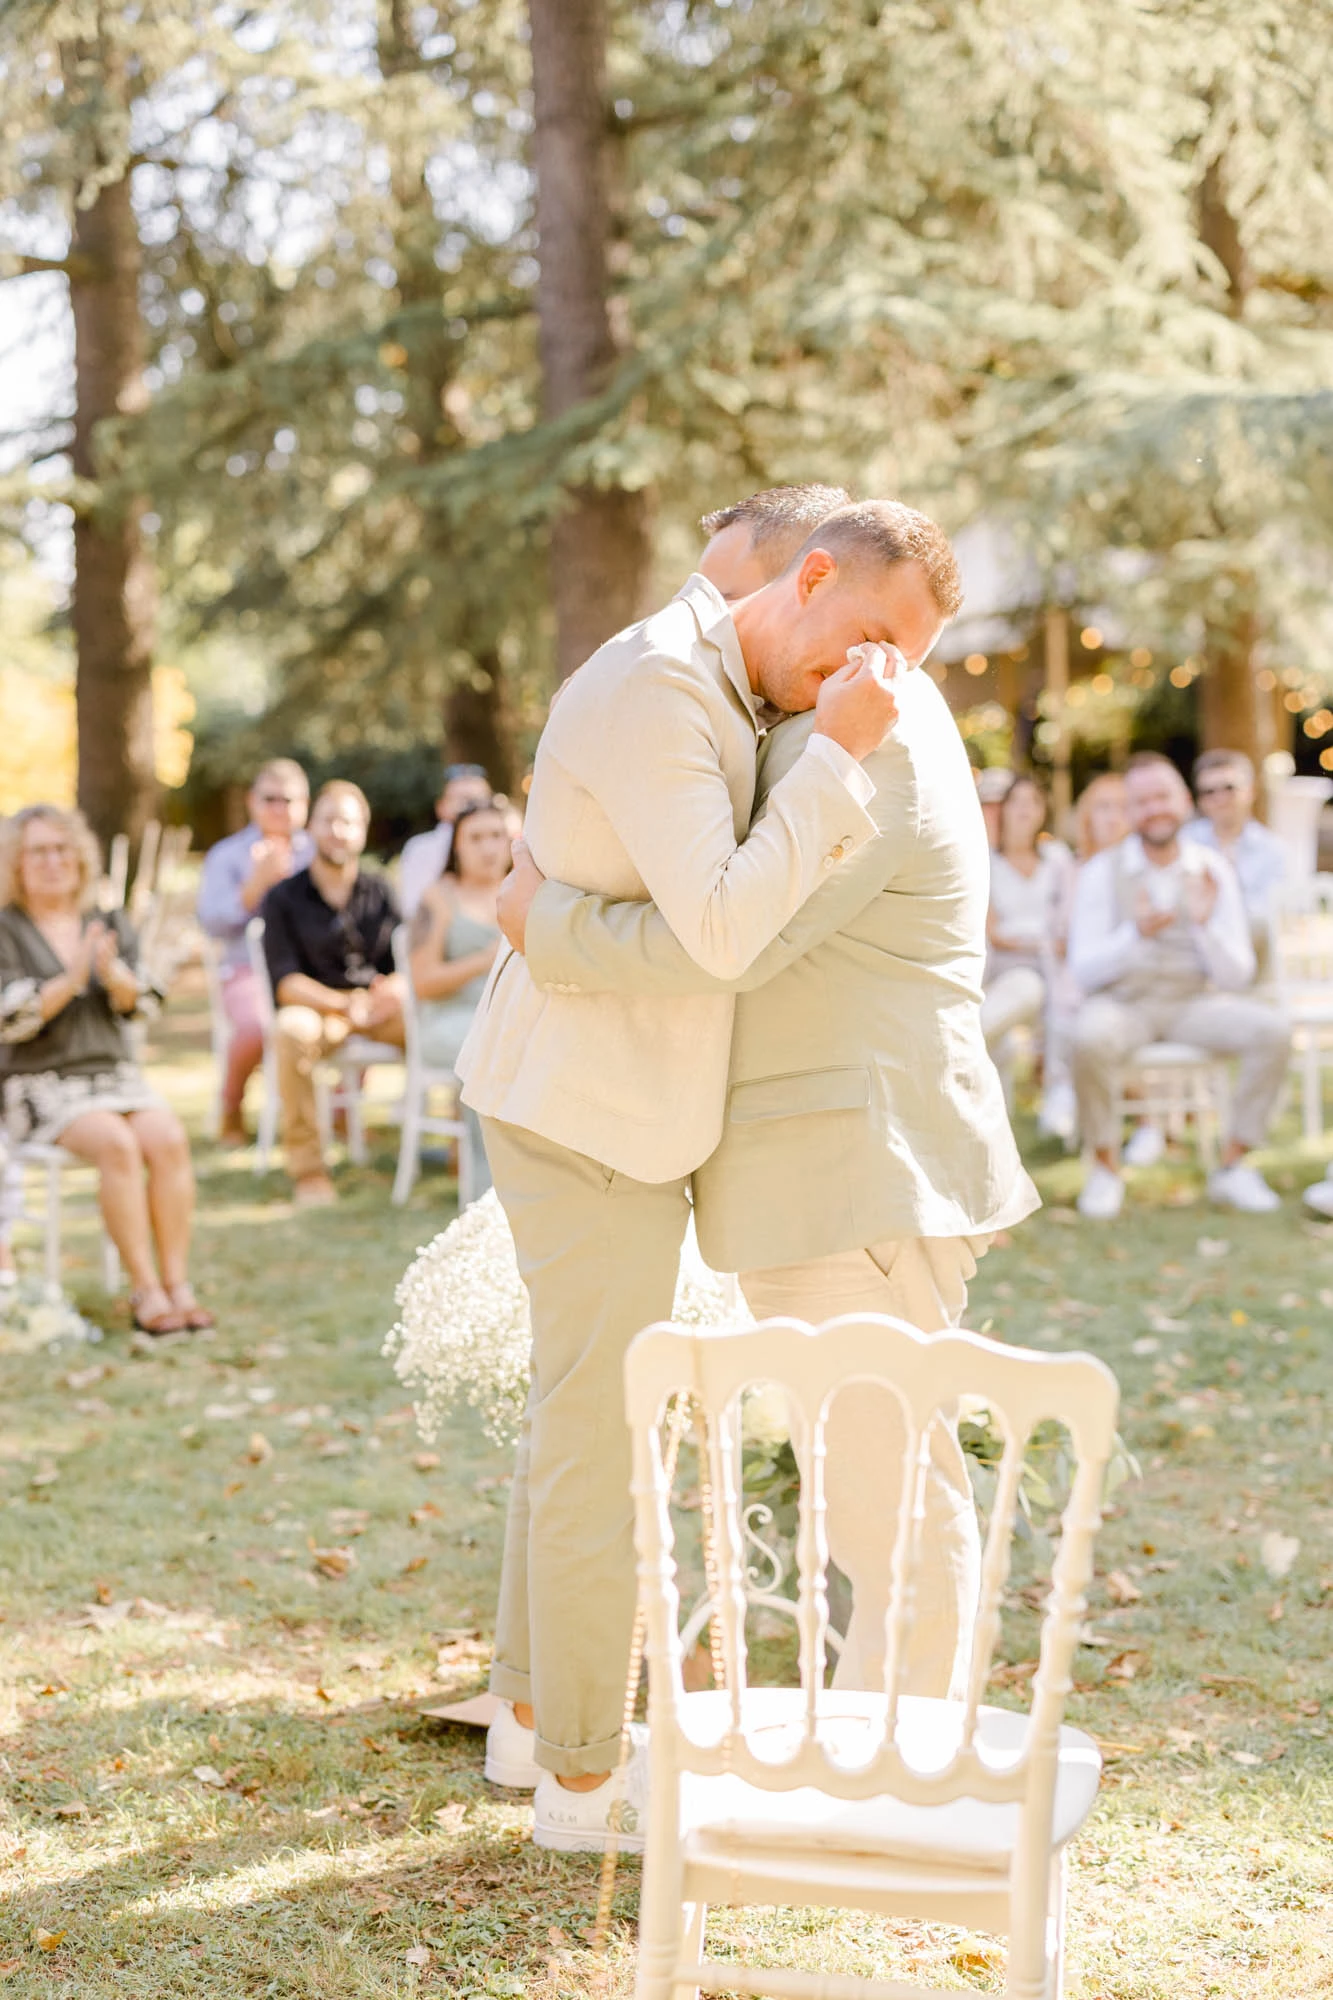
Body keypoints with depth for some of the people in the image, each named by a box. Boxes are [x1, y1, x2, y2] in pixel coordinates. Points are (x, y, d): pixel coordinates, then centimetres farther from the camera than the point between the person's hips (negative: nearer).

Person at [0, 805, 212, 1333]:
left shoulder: (110, 925, 14)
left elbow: (142, 1003, 3)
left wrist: (112, 973, -19)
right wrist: (71, 979, -21)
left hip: (114, 1073, 4)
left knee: (168, 1138, -26)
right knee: (117, 1143, -32)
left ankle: (178, 1282, -24)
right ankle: (144, 1289, -26)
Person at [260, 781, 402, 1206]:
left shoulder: (378, 893, 13)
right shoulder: (283, 899, 4)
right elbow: (285, 982, -6)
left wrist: (394, 989, -17)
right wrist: (347, 1005, -20)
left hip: (379, 1007, 3)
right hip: (317, 1006, -3)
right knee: (293, 1030, -38)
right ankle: (307, 1170, -31)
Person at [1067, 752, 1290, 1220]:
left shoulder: (1212, 872, -1)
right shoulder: (1102, 872, -6)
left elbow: (1237, 976, -4)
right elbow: (1084, 969, -11)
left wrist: (1205, 924, -22)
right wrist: (1135, 934, -28)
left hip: (1194, 1003, 3)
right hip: (1122, 1004, -3)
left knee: (1272, 1031, -24)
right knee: (1091, 1039, -37)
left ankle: (1233, 1168, -9)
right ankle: (1105, 1169, -14)